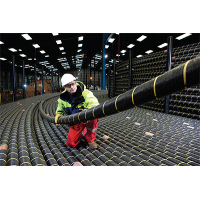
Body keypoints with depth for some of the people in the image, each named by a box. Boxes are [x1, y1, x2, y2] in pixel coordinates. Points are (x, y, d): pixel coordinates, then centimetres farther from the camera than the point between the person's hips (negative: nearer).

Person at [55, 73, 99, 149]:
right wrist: (59, 113, 1)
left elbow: (94, 105, -35)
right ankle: (84, 131, 27)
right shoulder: (63, 98, -3)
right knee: (70, 143, -4)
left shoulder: (85, 93, -20)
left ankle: (90, 140, -14)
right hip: (76, 122, 4)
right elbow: (60, 107, 20)